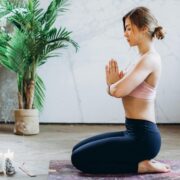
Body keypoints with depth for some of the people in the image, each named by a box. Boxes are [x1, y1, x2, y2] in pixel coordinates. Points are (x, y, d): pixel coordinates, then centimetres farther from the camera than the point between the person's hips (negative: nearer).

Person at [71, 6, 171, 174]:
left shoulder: (149, 59, -17)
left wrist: (112, 83, -4)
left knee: (79, 158, -9)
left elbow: (118, 91, -27)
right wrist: (114, 82, -4)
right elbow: (124, 91, 18)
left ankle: (141, 165, -4)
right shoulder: (145, 58, 14)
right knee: (78, 150, 16)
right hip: (135, 133, 10)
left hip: (142, 137, -10)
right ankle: (141, 160, 13)